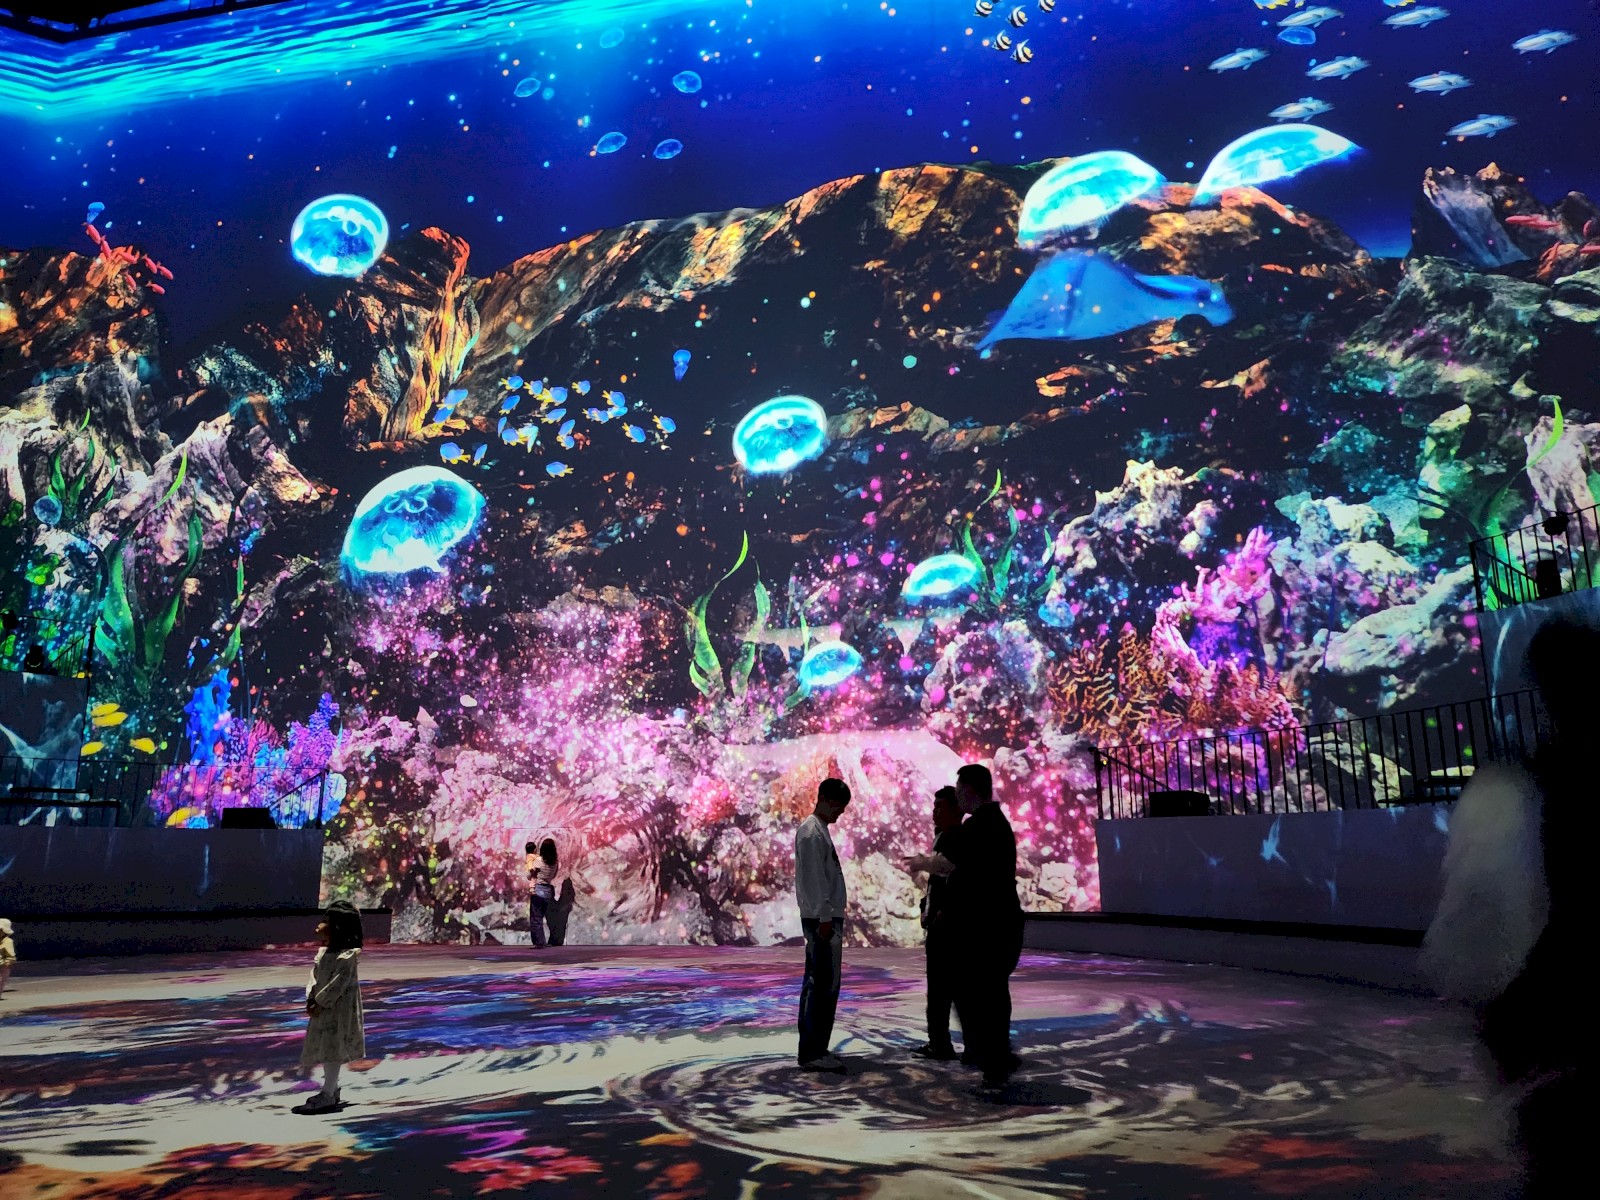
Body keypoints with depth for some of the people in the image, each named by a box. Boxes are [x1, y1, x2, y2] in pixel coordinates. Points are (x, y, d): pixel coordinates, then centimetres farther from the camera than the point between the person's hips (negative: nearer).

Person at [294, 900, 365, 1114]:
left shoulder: (347, 956, -18)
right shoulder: (323, 952, 11)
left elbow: (338, 984, -22)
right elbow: (314, 976, 8)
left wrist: (320, 1003, -19)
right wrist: (311, 999, -4)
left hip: (339, 1009, -10)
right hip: (323, 1009, 10)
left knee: (331, 1049, -8)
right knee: (325, 1048, 17)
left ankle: (328, 1096, -4)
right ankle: (332, 1089, 29)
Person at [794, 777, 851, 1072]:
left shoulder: (820, 830, 18)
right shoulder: (812, 831, -12)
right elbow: (814, 878, -18)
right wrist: (824, 917, -20)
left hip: (826, 917, 10)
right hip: (821, 918, -10)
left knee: (816, 983, 12)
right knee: (825, 985, -10)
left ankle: (813, 1048, 17)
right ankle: (814, 1053, -8)